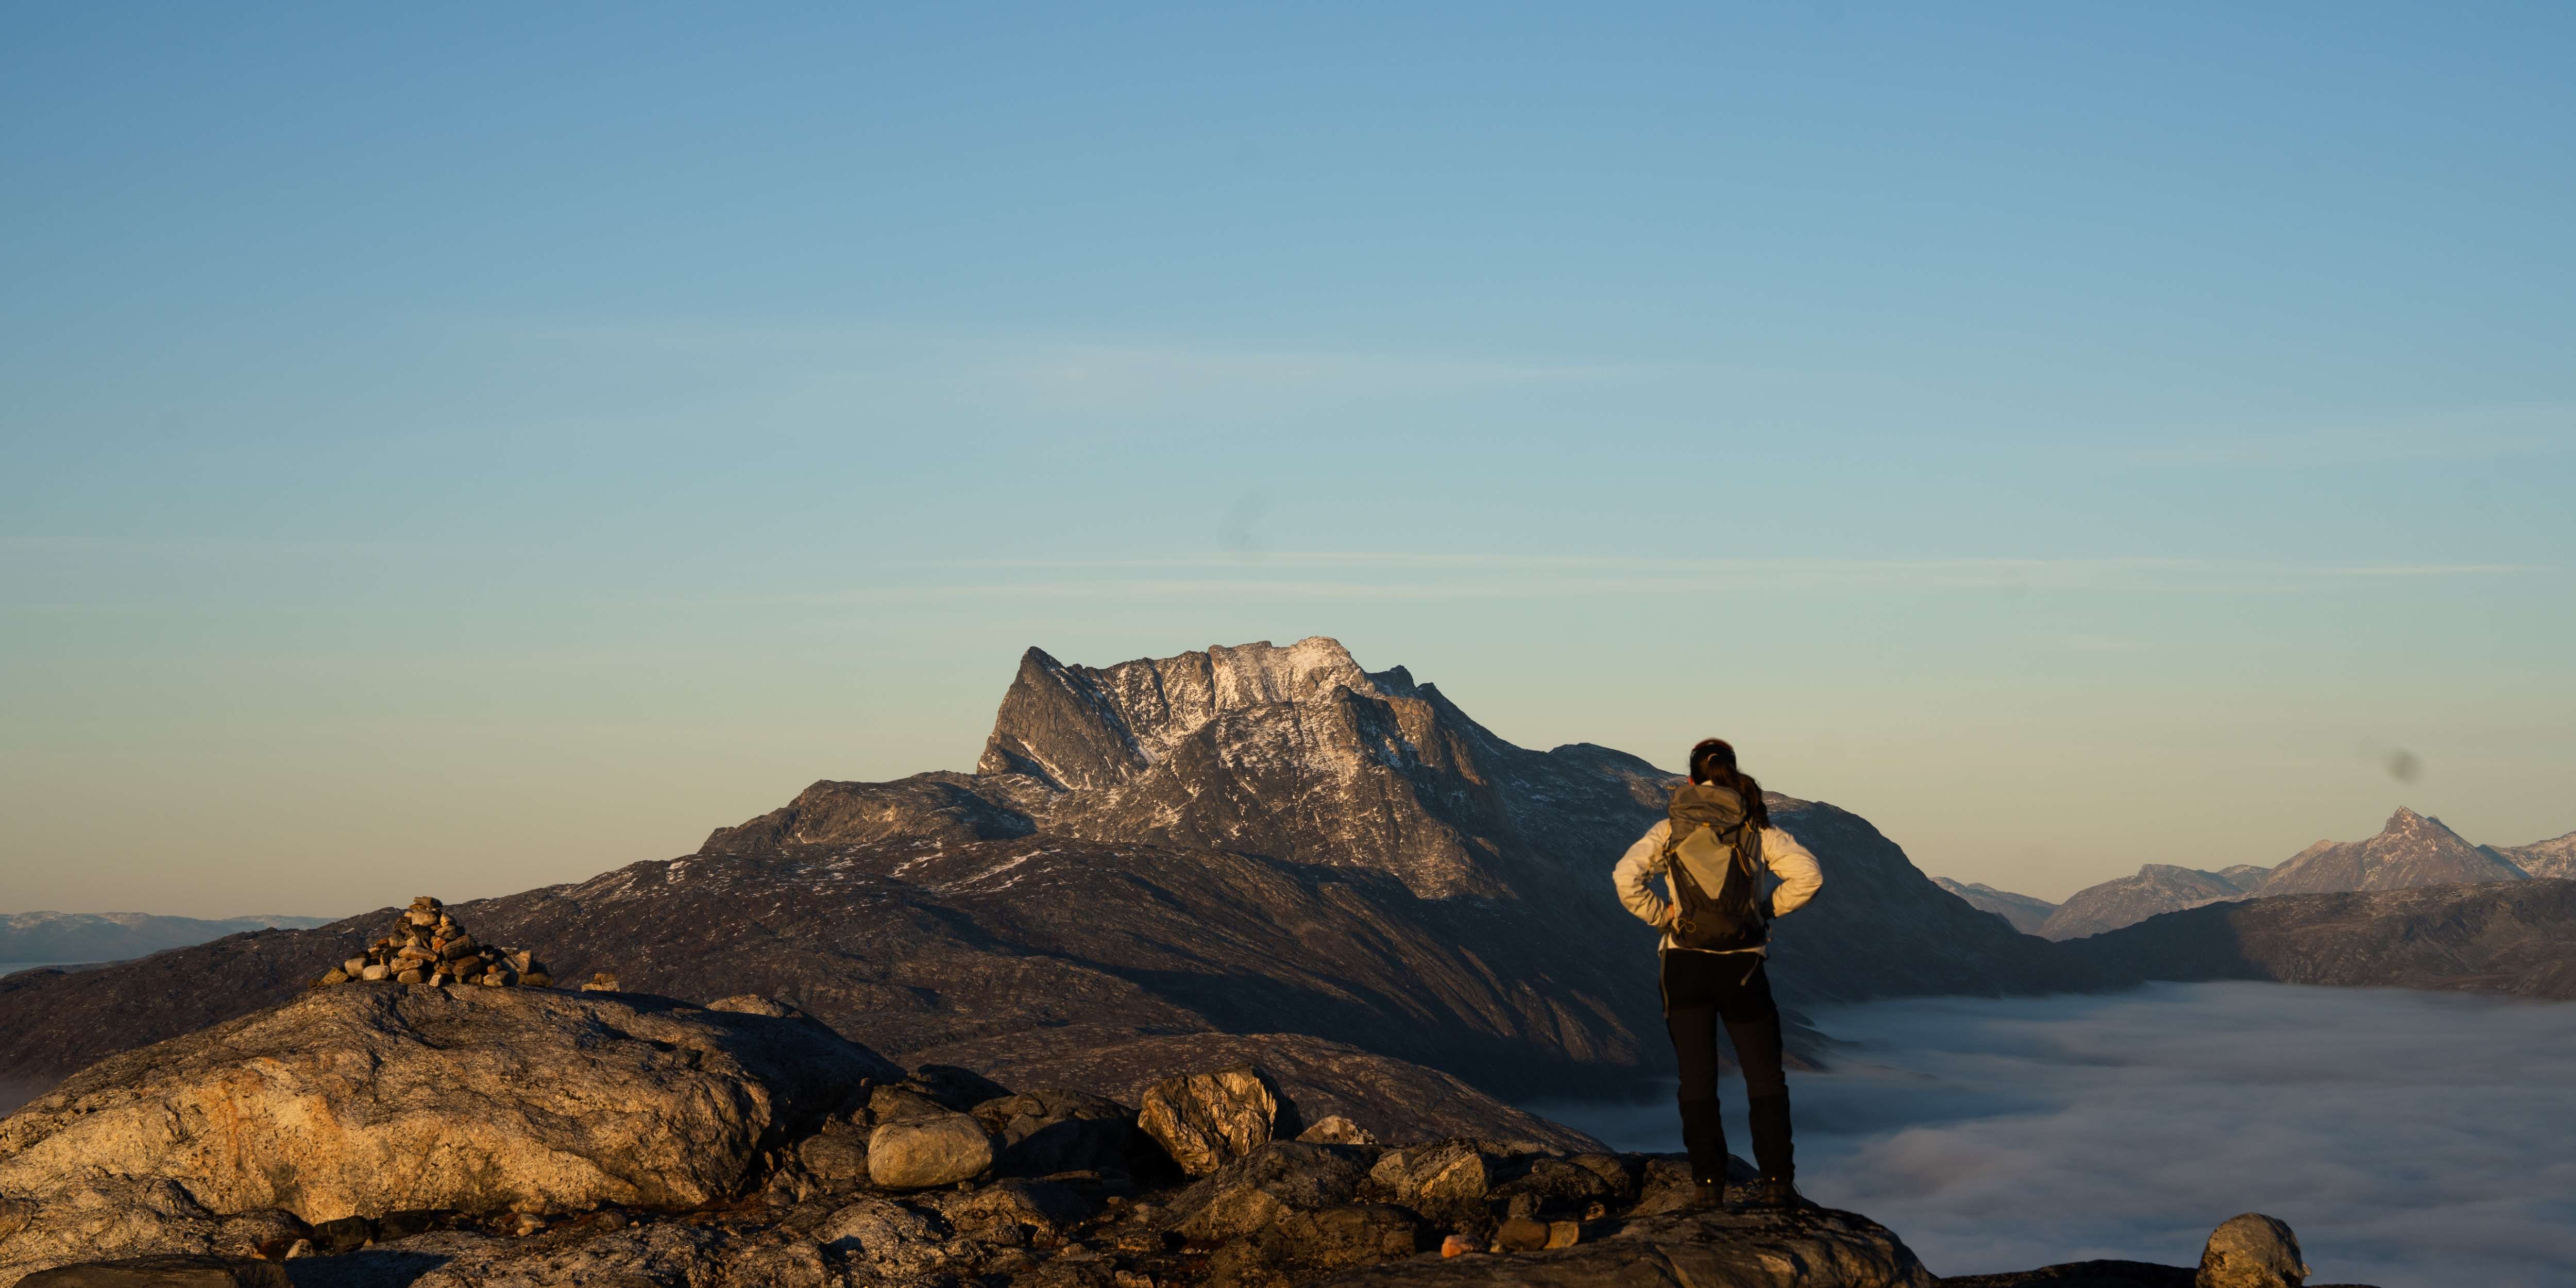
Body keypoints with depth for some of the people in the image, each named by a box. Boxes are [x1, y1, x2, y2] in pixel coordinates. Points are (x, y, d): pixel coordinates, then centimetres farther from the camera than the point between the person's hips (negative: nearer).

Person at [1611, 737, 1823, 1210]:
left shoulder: (1670, 828, 1)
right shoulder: (1756, 827, 3)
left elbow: (1626, 877, -12)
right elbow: (1808, 875, -7)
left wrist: (1661, 916, 1)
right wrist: (1768, 909, 5)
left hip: (1685, 962, 0)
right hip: (1742, 964, 0)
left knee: (1696, 1079, 6)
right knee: (1764, 1075, 9)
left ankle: (1710, 1185, 2)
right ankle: (1776, 1182, 4)